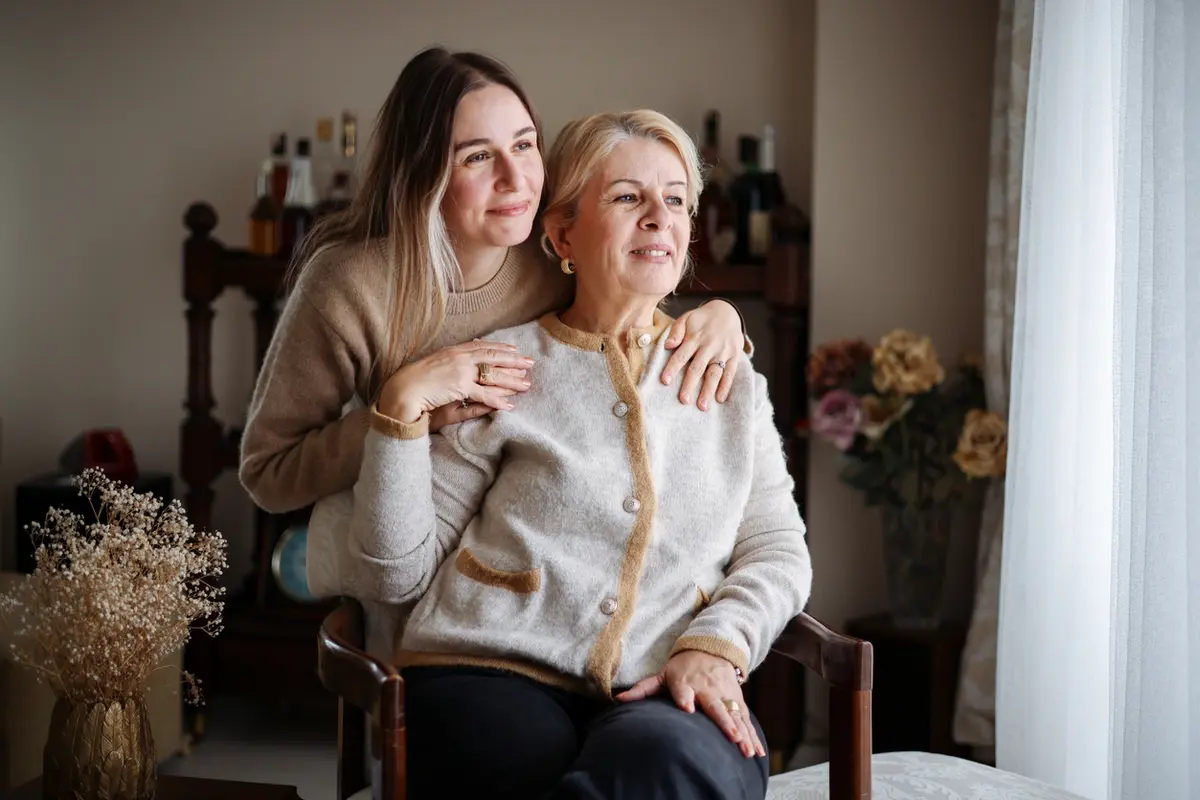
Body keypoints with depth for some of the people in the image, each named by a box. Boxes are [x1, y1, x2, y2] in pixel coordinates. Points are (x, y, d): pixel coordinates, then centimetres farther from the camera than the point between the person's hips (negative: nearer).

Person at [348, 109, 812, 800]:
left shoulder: (733, 382, 19)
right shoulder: (500, 365, 8)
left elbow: (778, 552, 14)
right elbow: (395, 575, 6)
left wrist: (713, 646, -6)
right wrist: (402, 411, -6)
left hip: (667, 698, 2)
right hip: (492, 674, -1)